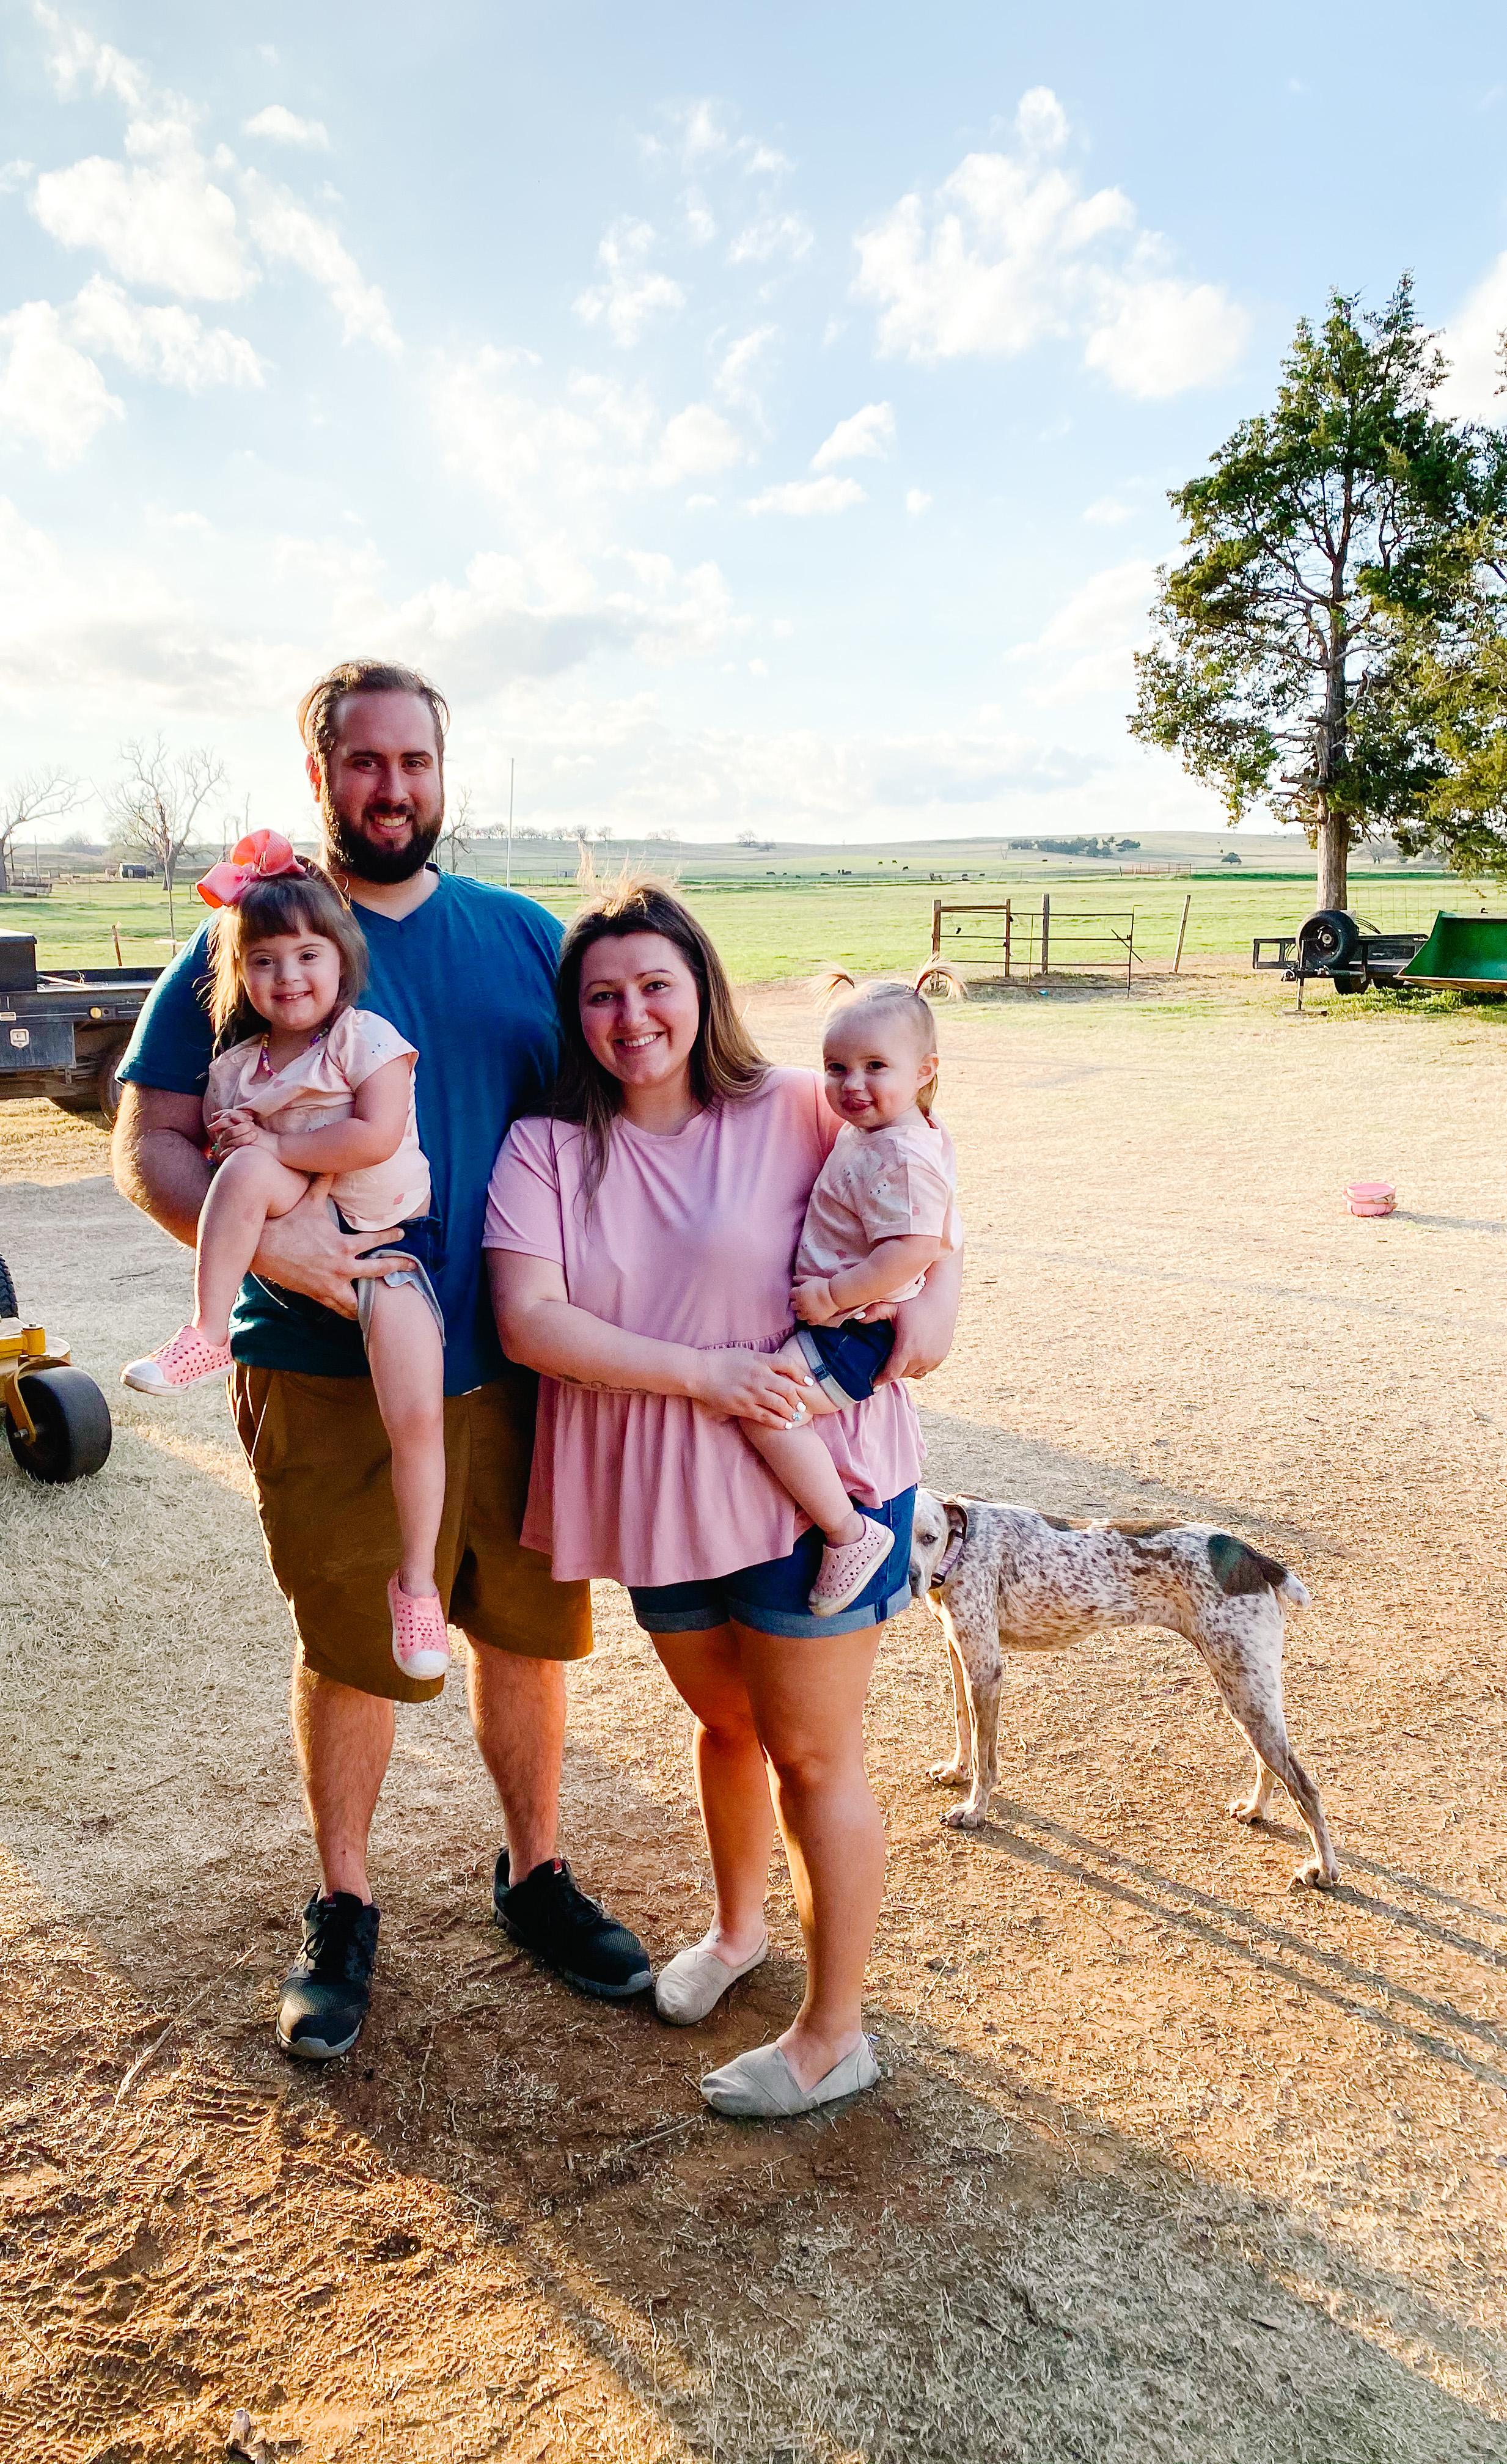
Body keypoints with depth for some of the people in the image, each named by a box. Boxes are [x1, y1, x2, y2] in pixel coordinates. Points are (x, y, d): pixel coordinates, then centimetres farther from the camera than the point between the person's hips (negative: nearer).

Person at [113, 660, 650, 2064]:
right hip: (333, 1381, -3)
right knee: (355, 1651, 10)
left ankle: (535, 1873, 37)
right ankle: (342, 1911, 33)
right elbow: (149, 1144, -5)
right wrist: (262, 1242, -22)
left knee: (527, 1628, 14)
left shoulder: (524, 936, 9)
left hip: (520, 1363, 3)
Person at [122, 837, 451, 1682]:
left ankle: (417, 1581, 1)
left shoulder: (368, 1037, -4)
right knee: (248, 1170, -29)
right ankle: (206, 1334, -20)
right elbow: (225, 1162, 16)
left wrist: (273, 1146, -13)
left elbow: (376, 1137, -17)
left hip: (380, 1242, -3)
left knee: (419, 1416, -16)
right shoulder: (234, 1071, 11)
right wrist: (236, 1146, -7)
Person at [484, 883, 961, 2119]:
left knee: (812, 1752, 6)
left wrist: (936, 1298, -13)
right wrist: (705, 1374, -21)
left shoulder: (795, 1111, -7)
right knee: (725, 1721, 23)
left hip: (813, 1478, -3)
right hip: (655, 1493, 3)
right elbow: (529, 1319, -16)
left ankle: (833, 2037, 24)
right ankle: (739, 1926, 51)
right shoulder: (546, 1149, -5)